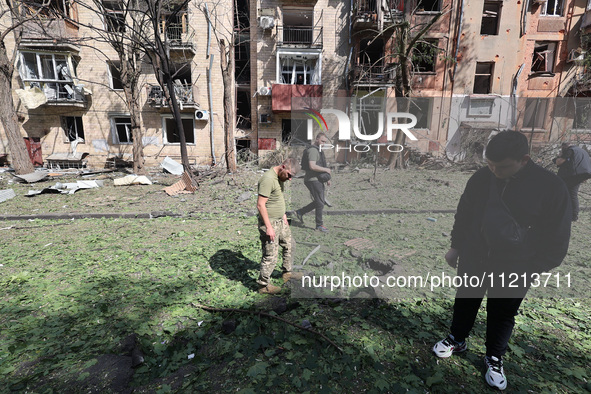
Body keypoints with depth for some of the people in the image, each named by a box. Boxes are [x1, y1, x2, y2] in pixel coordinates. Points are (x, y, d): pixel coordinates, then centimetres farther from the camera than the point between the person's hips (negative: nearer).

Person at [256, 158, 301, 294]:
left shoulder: (280, 177, 7)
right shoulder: (268, 179, -23)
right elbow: (260, 205, -26)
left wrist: (283, 215, 20)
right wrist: (269, 227, -25)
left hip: (280, 221, 10)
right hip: (269, 222, -10)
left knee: (289, 245, 21)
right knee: (271, 255, -1)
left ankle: (287, 273, 40)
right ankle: (263, 285, 17)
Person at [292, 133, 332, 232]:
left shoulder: (318, 151, 18)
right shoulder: (313, 150, -16)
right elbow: (312, 166, -28)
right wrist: (326, 169, -17)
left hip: (317, 180, 10)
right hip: (313, 180, -10)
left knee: (320, 202, 17)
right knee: (320, 203, -2)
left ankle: (299, 212, 23)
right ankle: (319, 225, 12)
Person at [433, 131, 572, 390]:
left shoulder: (550, 186, -15)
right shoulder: (481, 178, -7)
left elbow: (557, 235, -6)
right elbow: (463, 215, 5)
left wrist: (537, 268, -5)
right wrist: (456, 247, 8)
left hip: (515, 269, -2)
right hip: (473, 260, 2)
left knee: (503, 315, 16)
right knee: (465, 302, 18)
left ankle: (494, 357, 39)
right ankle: (457, 340, 41)